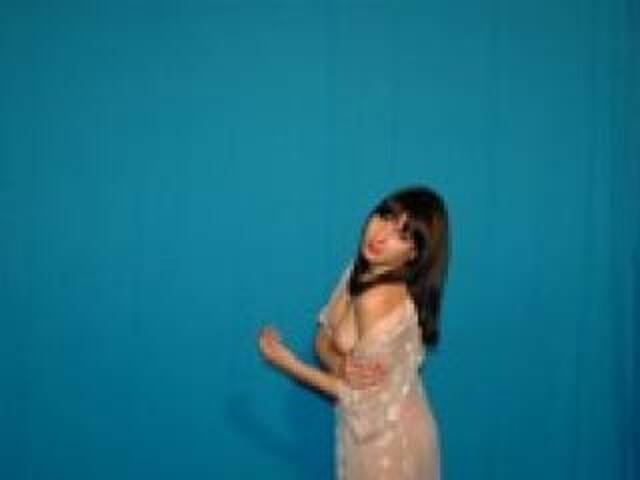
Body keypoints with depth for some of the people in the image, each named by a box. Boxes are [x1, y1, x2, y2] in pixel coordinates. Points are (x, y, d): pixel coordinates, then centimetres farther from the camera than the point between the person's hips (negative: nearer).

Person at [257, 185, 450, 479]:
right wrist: (340, 366, -22)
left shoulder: (380, 300, -31)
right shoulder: (360, 270, -4)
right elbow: (324, 337, 2)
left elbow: (360, 394, -23)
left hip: (388, 435, -8)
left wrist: (285, 361, -15)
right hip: (374, 427, 8)